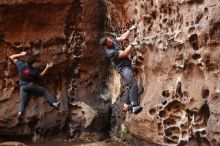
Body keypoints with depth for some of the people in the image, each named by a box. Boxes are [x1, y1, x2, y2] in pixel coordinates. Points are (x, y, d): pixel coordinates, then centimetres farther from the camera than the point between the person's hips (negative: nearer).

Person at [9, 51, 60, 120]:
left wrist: (21, 54, 6)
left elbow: (11, 57, 3)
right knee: (44, 92, 7)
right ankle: (54, 103, -2)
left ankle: (20, 112, -23)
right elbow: (41, 75, 8)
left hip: (22, 87, 3)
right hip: (31, 86, -3)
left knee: (23, 101, 1)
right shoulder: (34, 71, -11)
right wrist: (47, 68, 9)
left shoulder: (21, 65, -7)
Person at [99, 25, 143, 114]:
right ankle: (134, 106, -35)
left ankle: (127, 105, 16)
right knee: (133, 85, -26)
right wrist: (131, 45, -9)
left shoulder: (113, 41, 5)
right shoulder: (110, 52, -21)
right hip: (123, 68, -10)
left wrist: (130, 29, 17)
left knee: (132, 86, 11)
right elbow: (125, 53, -19)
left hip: (127, 66, 10)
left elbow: (123, 37, 19)